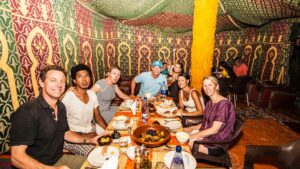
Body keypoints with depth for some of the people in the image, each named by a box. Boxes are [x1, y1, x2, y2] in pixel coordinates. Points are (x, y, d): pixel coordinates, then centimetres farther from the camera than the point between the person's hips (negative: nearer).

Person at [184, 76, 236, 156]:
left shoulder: (223, 103, -21)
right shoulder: (210, 103, 7)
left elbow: (214, 130, -23)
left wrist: (194, 135, -20)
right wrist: (192, 128, -2)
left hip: (217, 143, -8)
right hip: (207, 134, 8)